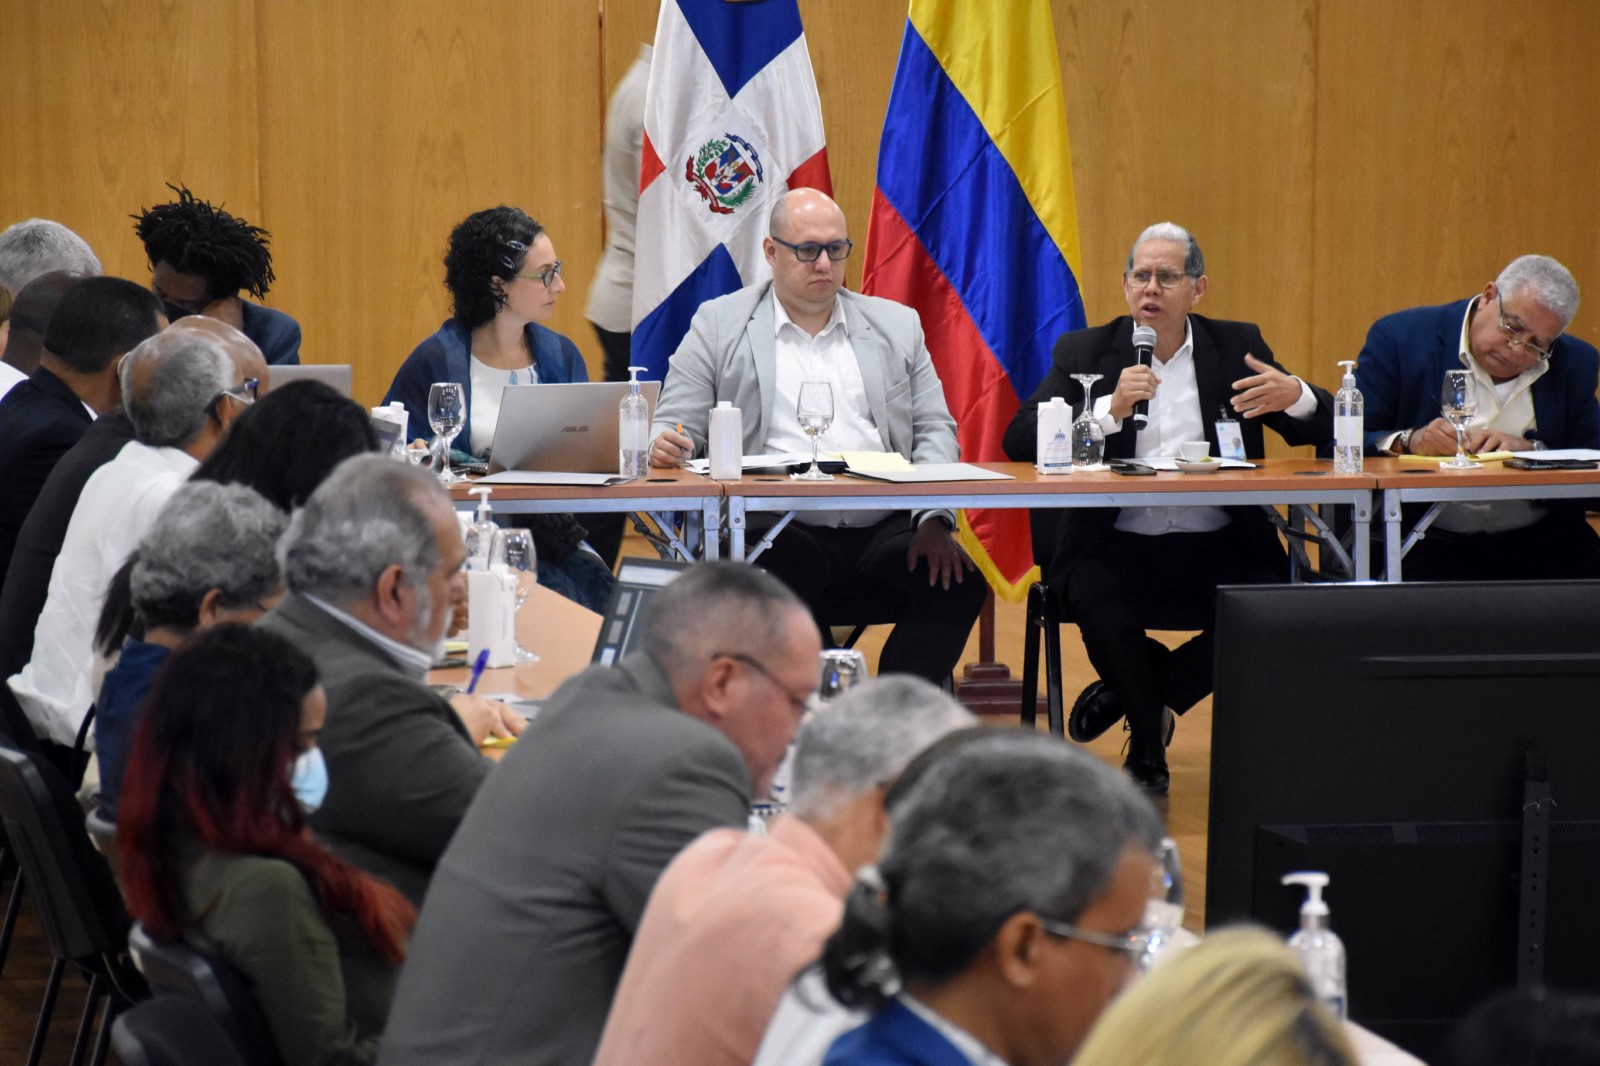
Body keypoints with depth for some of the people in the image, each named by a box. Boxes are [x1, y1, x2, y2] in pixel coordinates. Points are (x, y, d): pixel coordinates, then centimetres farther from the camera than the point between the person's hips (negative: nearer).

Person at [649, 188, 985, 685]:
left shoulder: (896, 325, 19)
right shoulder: (718, 325, 12)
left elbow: (935, 431, 15)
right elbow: (676, 426, 9)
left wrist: (935, 519, -3)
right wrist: (666, 446, -17)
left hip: (880, 531, 3)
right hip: (780, 529, -2)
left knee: (958, 581, -26)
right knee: (786, 570, -37)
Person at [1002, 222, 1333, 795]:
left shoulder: (1237, 346, 12)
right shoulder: (1084, 352, 8)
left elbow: (1322, 430, 10)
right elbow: (1019, 441, -5)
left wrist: (1296, 397, -15)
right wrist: (1110, 410, -19)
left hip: (1215, 547, 1)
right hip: (1114, 546, -1)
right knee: (1096, 598, -34)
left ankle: (1131, 692, -2)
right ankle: (1147, 749, -6)